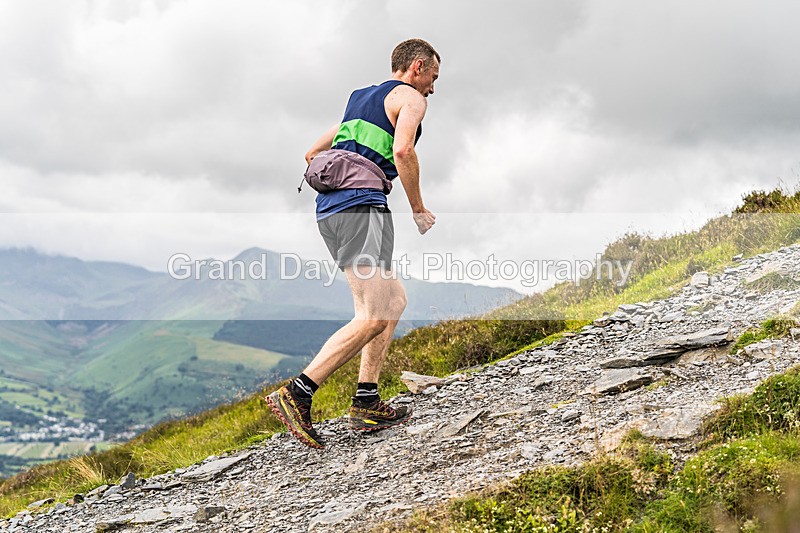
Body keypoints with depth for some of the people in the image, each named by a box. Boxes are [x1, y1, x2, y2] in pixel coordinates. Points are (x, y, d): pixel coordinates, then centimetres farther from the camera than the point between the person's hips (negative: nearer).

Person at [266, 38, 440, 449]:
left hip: (328, 210, 9)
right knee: (374, 317, -14)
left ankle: (366, 401, 7)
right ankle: (297, 393, -21)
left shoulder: (360, 99, 30)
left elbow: (312, 154, 33)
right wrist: (418, 208, -4)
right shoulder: (410, 98, 4)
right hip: (361, 206, -9)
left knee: (394, 298, 15)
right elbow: (403, 150, -15)